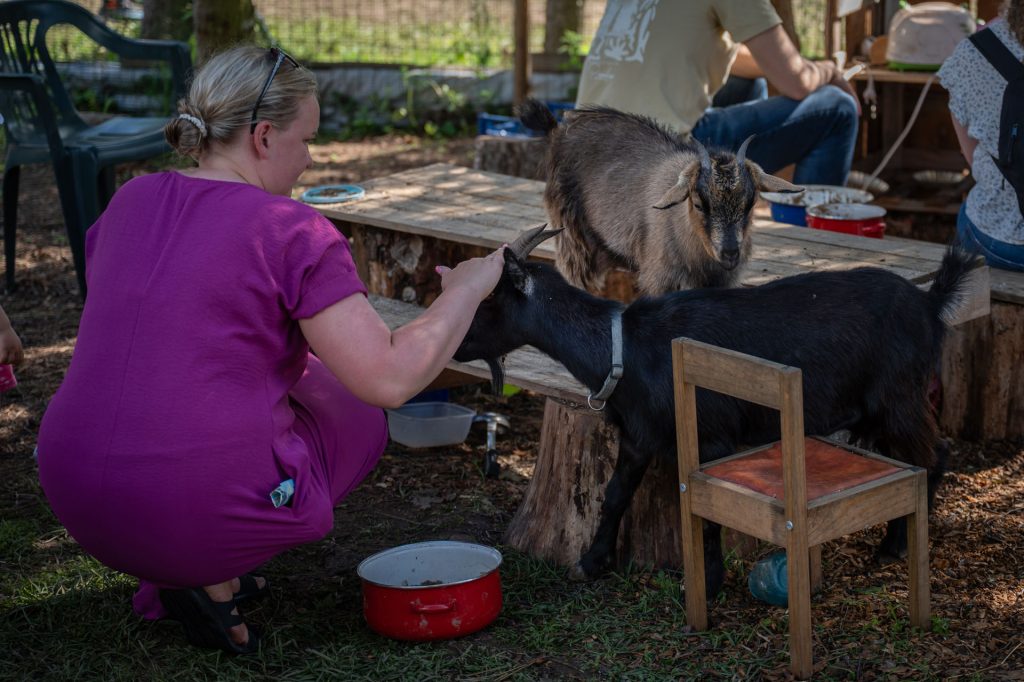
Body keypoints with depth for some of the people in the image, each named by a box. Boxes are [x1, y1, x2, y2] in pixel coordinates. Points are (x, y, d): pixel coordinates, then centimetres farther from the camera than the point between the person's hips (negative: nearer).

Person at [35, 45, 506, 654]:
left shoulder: (129, 203, 9)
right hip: (209, 511, -7)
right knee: (356, 404, 21)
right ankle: (211, 576, 4)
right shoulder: (293, 232, -12)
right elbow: (391, 380, -14)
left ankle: (165, 574, 17)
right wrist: (464, 291, 2)